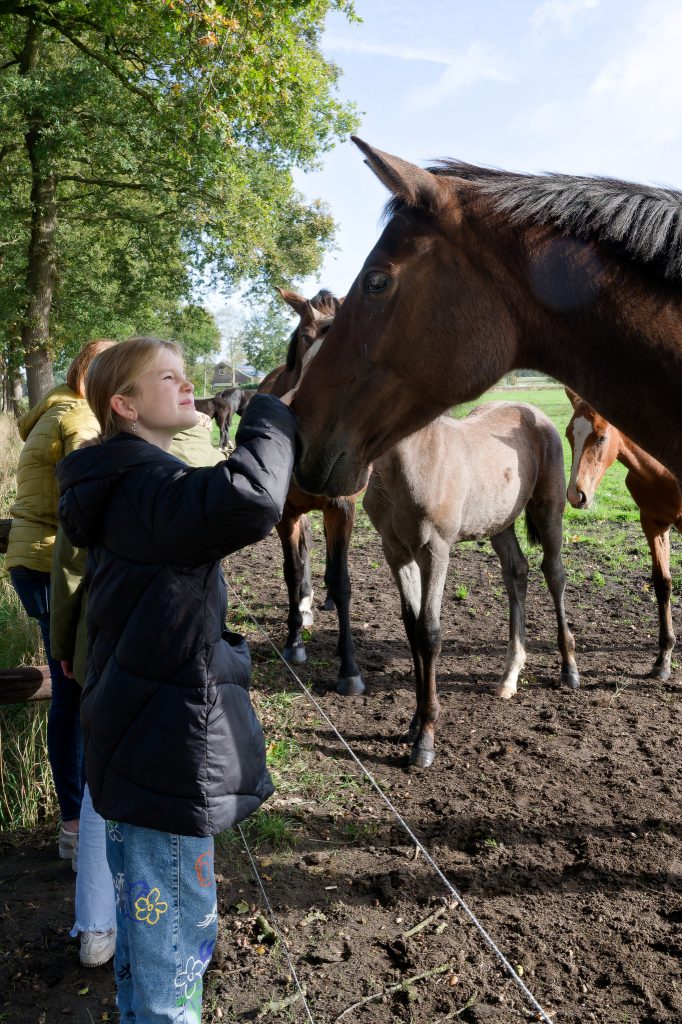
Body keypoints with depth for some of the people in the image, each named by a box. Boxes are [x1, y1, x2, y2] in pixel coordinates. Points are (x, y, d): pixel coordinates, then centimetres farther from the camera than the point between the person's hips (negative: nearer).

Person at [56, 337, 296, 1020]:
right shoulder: (148, 488, -22)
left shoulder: (126, 487, 11)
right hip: (169, 759, -10)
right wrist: (269, 417, -25)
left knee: (145, 927, 26)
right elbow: (249, 502, -40)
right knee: (175, 943, 6)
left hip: (136, 750, 10)